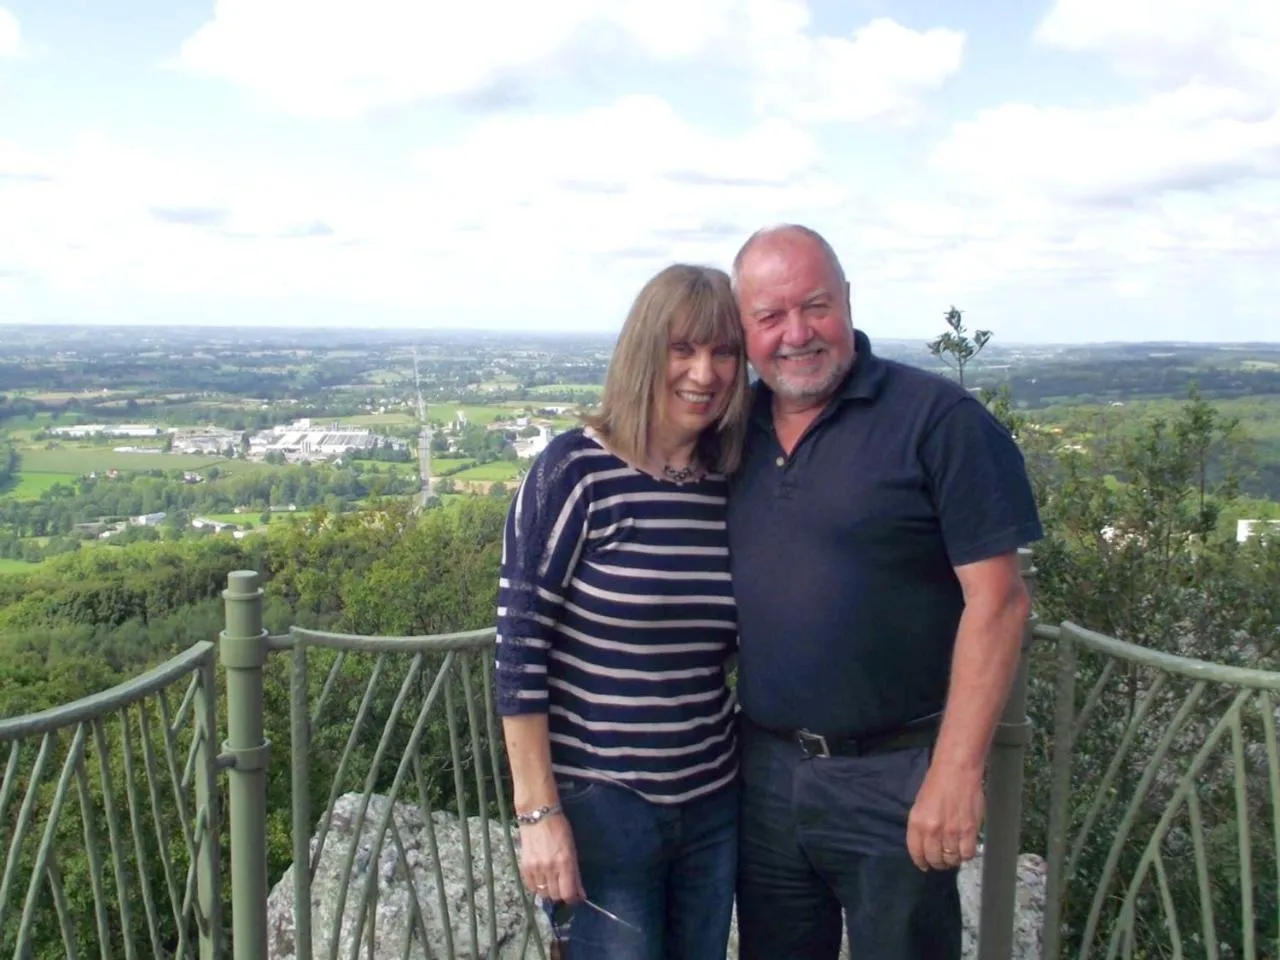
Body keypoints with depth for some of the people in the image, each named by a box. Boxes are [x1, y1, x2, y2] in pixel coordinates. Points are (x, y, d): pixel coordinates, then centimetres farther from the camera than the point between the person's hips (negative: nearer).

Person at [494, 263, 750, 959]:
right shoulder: (576, 471, -13)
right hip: (597, 806, -5)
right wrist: (538, 812, -14)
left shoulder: (733, 484, 2)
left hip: (713, 805, 6)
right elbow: (520, 646, -13)